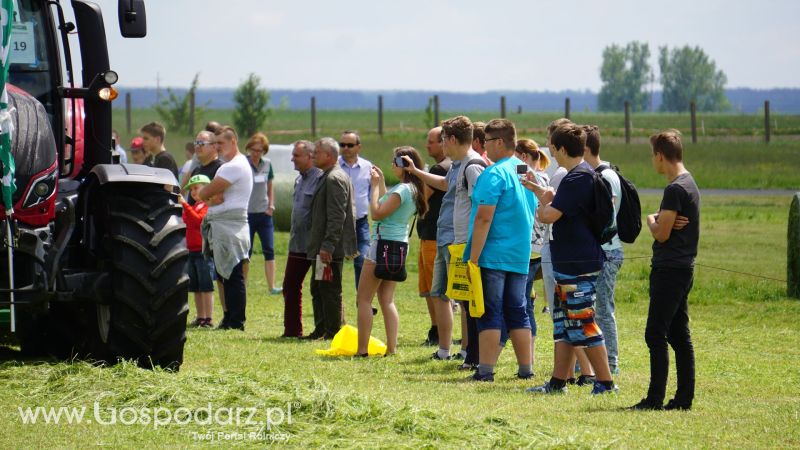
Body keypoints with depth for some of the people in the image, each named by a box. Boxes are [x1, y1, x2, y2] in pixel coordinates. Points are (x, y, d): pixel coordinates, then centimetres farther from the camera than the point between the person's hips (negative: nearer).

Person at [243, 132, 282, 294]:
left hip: (264, 214, 4)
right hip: (246, 214, -4)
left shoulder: (267, 164, 7)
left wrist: (271, 206, 5)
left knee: (269, 250, -2)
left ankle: (271, 286, -2)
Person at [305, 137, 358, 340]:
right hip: (323, 247, 11)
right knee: (318, 290, 15)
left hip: (330, 248, -11)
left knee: (330, 290, -5)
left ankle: (332, 331, 0)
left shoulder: (334, 179, -16)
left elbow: (336, 216, -22)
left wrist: (327, 246, -24)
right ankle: (321, 330, 21)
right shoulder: (328, 177, 17)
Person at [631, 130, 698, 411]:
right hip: (682, 269, 10)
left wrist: (651, 220, 3)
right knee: (679, 335, 10)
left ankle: (655, 398, -9)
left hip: (669, 271, -10)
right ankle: (684, 397, 11)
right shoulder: (689, 184, 15)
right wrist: (660, 222, -5)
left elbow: (661, 234, -17)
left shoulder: (675, 189, -17)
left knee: (656, 335, -8)